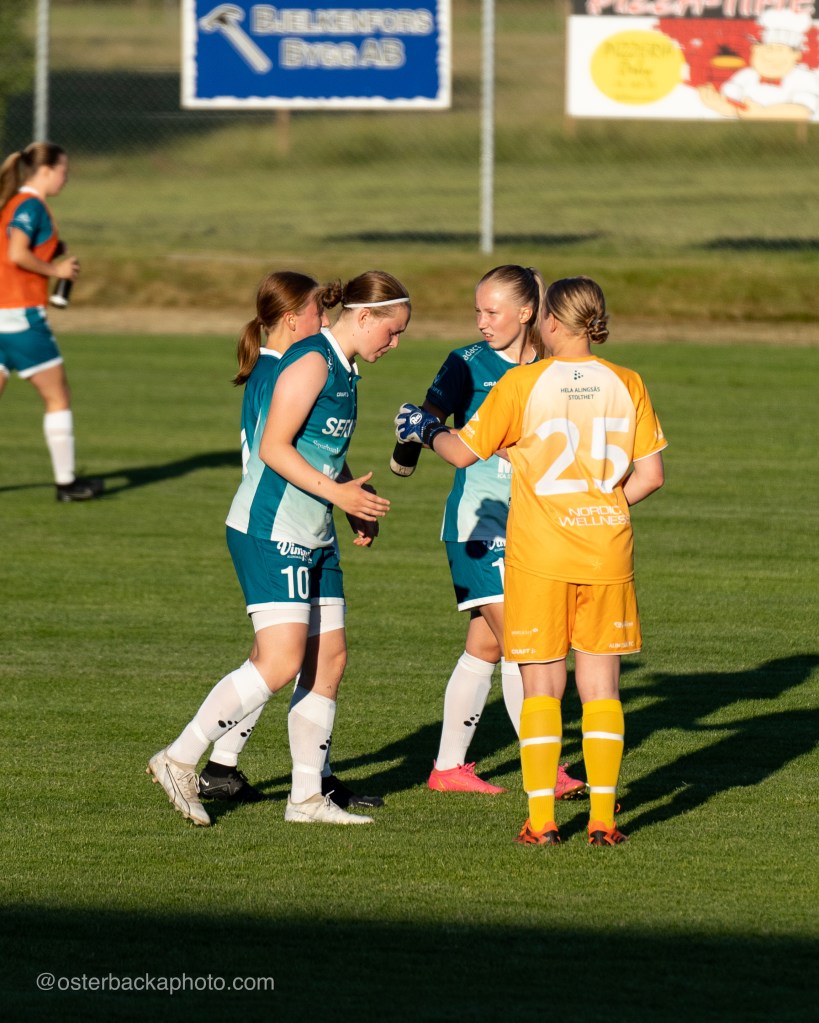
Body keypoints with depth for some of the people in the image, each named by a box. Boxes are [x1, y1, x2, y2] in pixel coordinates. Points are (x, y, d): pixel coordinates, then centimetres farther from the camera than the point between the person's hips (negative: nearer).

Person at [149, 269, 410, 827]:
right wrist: (337, 492, -21)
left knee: (330, 660, 6)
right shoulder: (311, 361, -14)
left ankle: (308, 797, 12)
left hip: (314, 538, 10)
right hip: (271, 530, -10)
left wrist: (358, 504, 14)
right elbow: (273, 447, -19)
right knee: (281, 662, -15)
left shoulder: (344, 370, 16)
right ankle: (180, 760, -6)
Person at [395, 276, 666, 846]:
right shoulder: (626, 385, 1)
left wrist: (424, 431, 19)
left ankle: (542, 819, 0)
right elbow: (650, 476, 2)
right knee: (601, 686, 7)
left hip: (539, 553, -2)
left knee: (543, 686, 4)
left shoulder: (523, 384, -7)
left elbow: (464, 452, -1)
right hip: (607, 550, 2)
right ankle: (603, 818, 4)